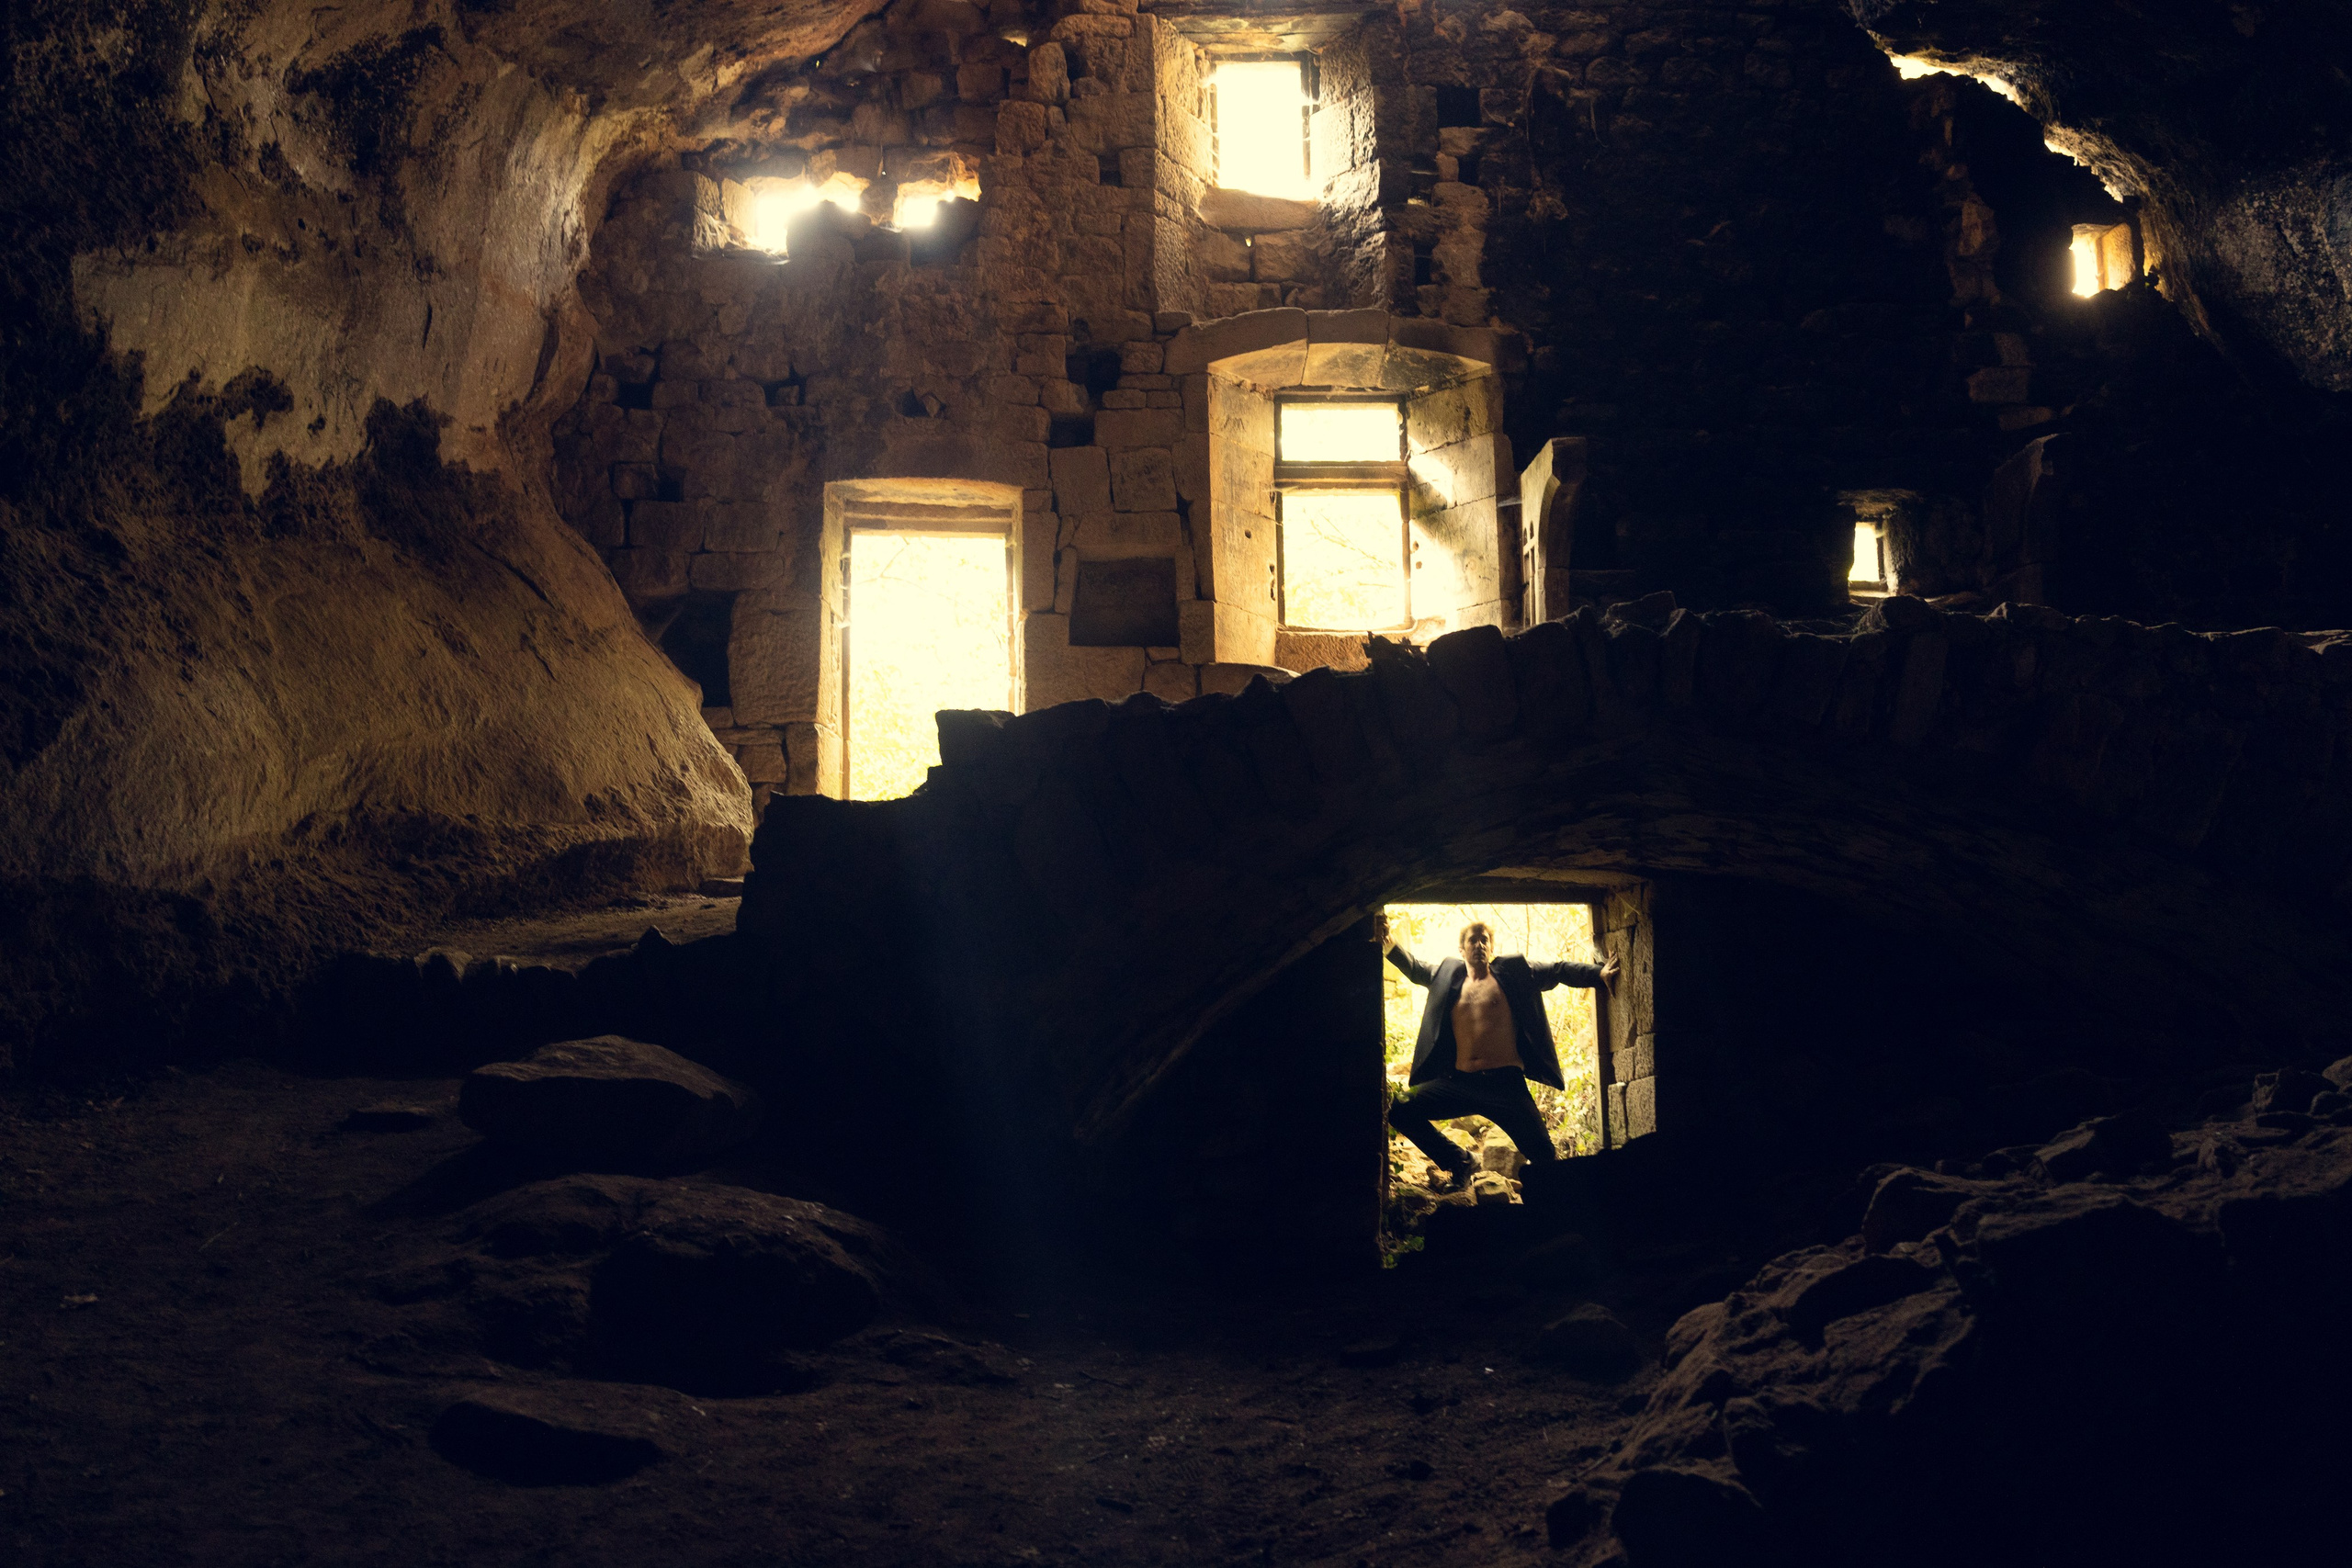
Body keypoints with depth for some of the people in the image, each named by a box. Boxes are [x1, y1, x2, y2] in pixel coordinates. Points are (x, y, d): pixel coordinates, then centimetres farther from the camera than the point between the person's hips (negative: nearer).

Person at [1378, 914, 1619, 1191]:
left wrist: (1599, 973, -6)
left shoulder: (1513, 971, 10)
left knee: (1543, 1154, -10)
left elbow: (1559, 971, 7)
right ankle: (1457, 1163, 8)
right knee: (1400, 1111, -11)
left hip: (1505, 1084, -3)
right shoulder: (1448, 974, 18)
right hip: (1458, 1082, 3)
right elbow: (1414, 968, 20)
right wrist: (1386, 942, 2)